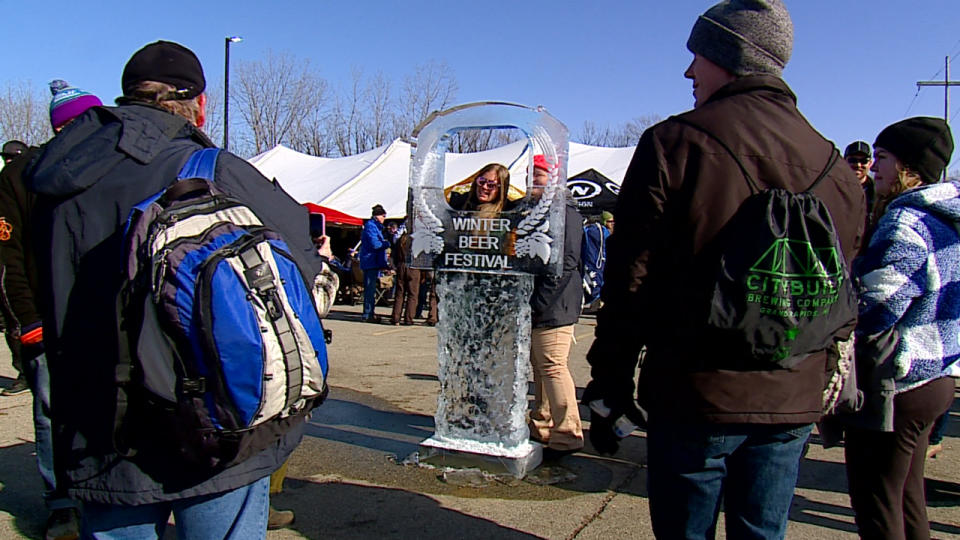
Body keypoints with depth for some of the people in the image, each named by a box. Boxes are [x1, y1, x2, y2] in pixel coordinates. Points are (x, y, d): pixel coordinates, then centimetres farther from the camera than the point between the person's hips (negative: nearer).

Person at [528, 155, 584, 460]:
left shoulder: (564, 211, -11)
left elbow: (566, 262, -19)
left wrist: (540, 302, -21)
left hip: (553, 308, -10)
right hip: (536, 308, 10)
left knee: (553, 368, -9)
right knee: (540, 367, 16)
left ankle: (566, 435, -1)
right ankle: (542, 427, 27)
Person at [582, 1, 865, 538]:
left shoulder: (675, 142, -9)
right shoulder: (836, 167, 7)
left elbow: (631, 277, -11)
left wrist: (609, 384, -3)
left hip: (695, 394, -5)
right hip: (792, 403, 5)